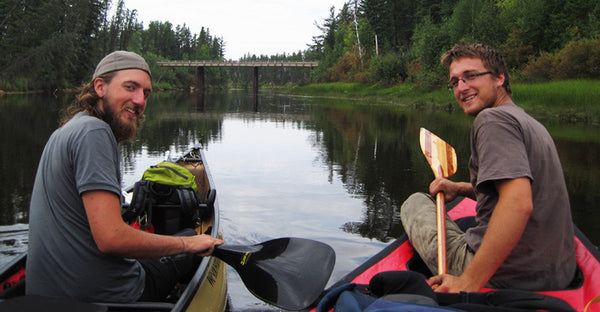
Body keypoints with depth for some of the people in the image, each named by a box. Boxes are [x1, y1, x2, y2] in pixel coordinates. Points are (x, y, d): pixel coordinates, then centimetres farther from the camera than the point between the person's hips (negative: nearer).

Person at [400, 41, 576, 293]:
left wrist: (468, 283, -30)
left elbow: (519, 203, -30)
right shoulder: (530, 122, 13)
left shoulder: (492, 119, -16)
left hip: (500, 279, -8)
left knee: (416, 203, 13)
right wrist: (463, 189, 15)